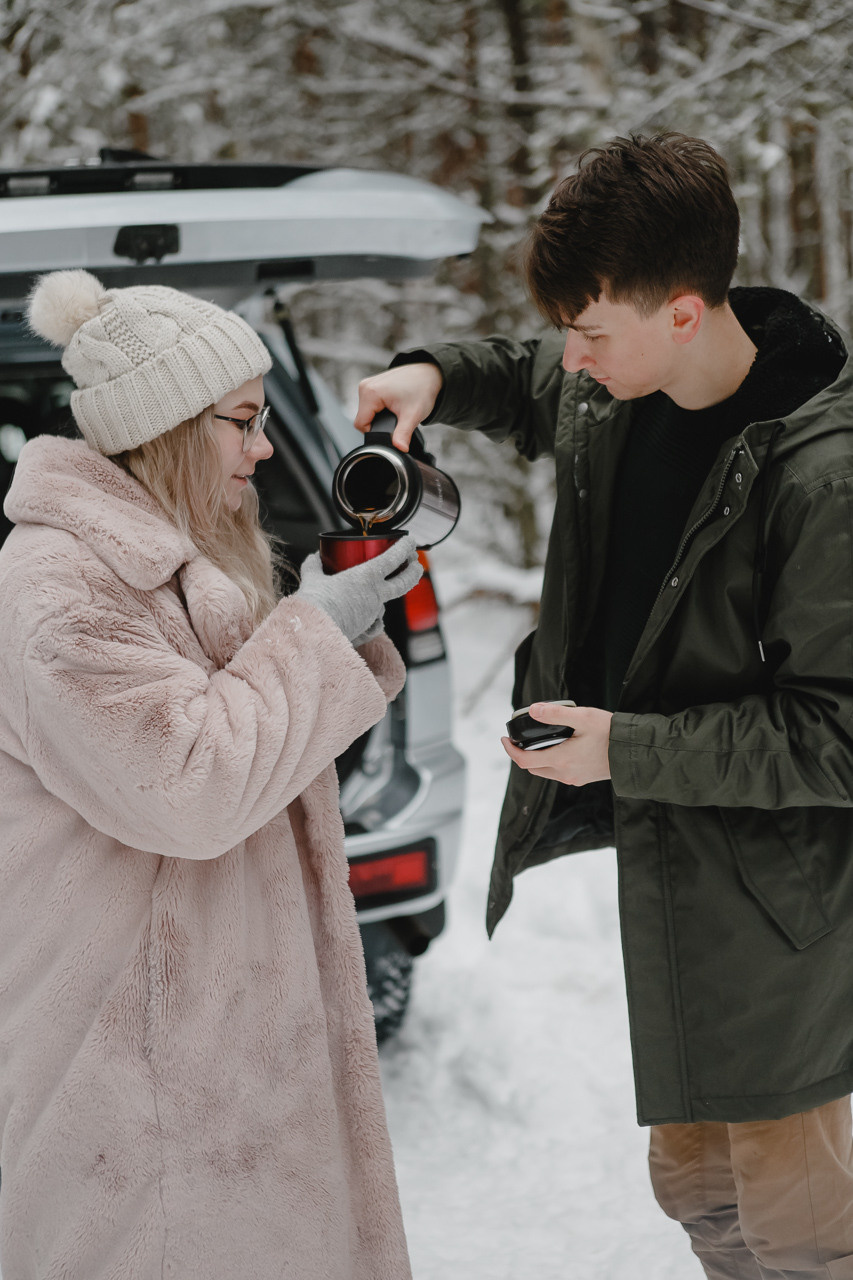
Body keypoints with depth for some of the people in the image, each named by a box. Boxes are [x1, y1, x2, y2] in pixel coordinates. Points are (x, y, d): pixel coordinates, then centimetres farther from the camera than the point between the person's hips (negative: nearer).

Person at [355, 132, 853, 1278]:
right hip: (657, 869, 8)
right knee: (695, 1184, 22)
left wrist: (628, 748, -22)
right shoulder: (614, 391, -3)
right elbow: (529, 385, 23)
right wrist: (436, 377, 2)